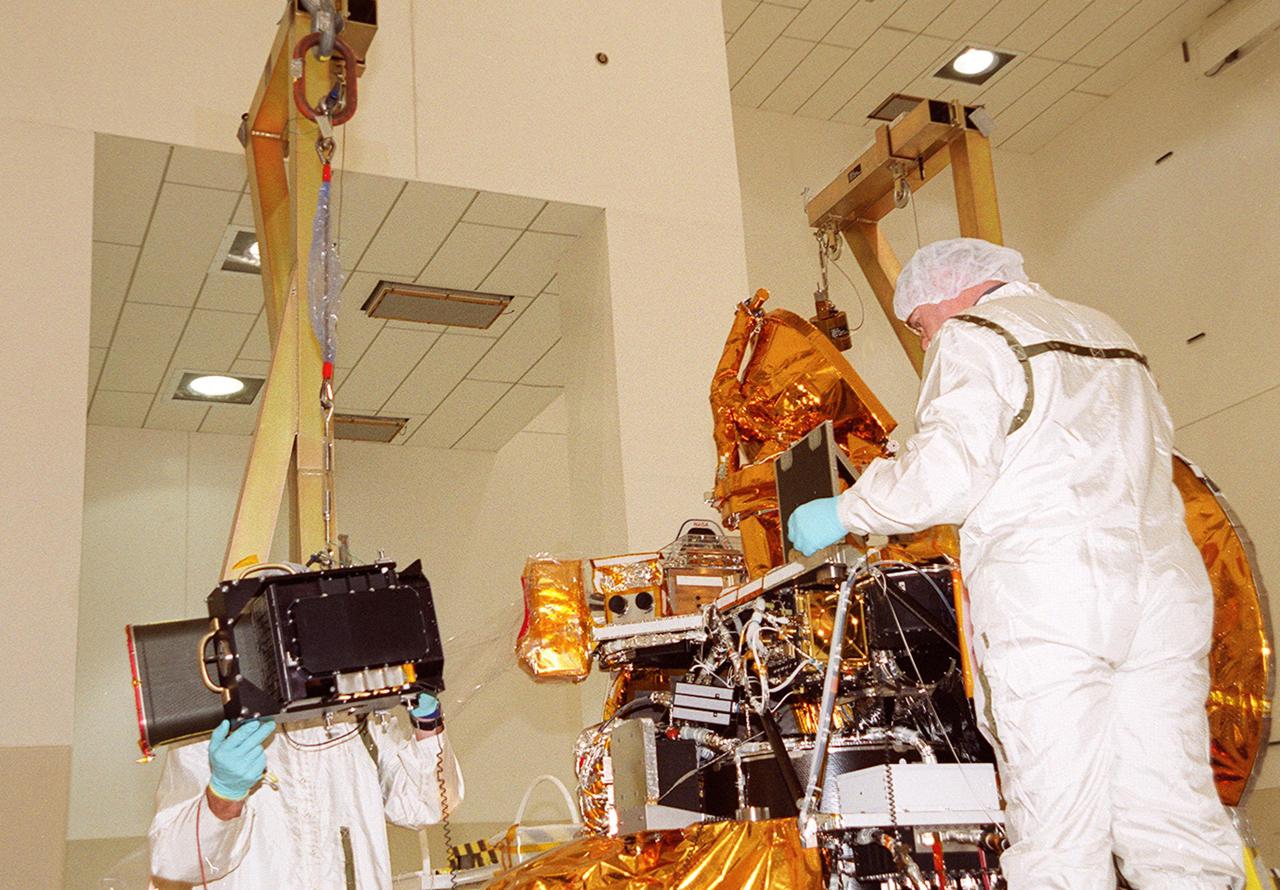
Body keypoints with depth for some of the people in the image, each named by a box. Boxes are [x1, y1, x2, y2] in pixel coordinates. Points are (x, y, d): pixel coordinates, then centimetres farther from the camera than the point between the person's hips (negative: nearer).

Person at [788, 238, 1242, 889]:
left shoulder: (971, 336, 3)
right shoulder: (1105, 332, 27)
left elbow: (946, 474, -11)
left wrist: (844, 513, 1)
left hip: (1044, 592, -7)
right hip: (1165, 581, 7)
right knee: (1175, 821, 4)